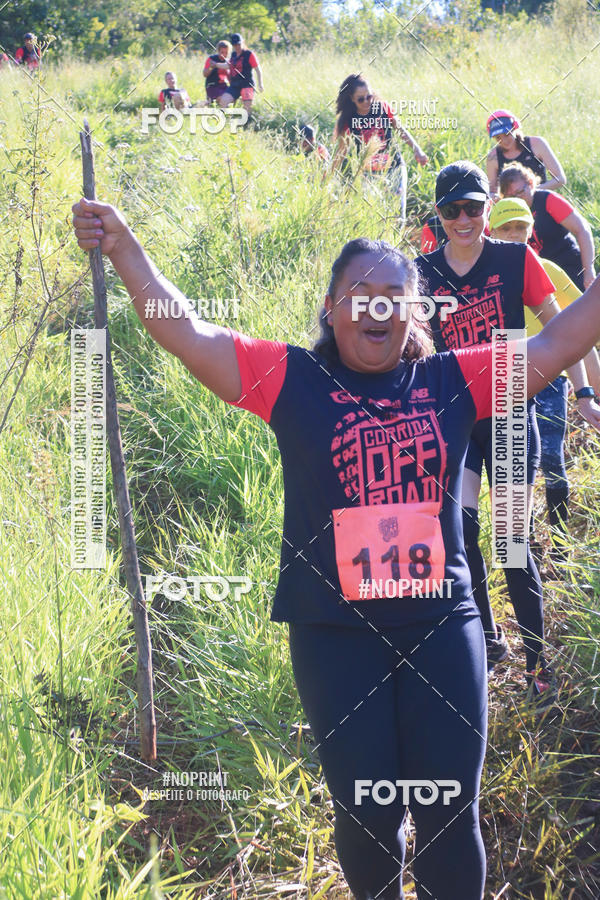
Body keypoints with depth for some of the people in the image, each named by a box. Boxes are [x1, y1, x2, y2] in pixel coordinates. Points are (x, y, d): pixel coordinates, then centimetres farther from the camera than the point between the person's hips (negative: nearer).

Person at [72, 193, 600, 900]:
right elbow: (188, 335, -6)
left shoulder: (451, 382, 5)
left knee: (450, 814, 4)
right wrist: (125, 250, -14)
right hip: (336, 634, -1)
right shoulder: (295, 381, 1)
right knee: (368, 813, 5)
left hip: (442, 624, 1)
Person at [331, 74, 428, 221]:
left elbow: (400, 130, 8)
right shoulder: (348, 120, -4)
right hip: (368, 174, -1)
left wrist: (417, 150, 0)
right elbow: (341, 151, 2)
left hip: (393, 168, 1)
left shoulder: (382, 107, -3)